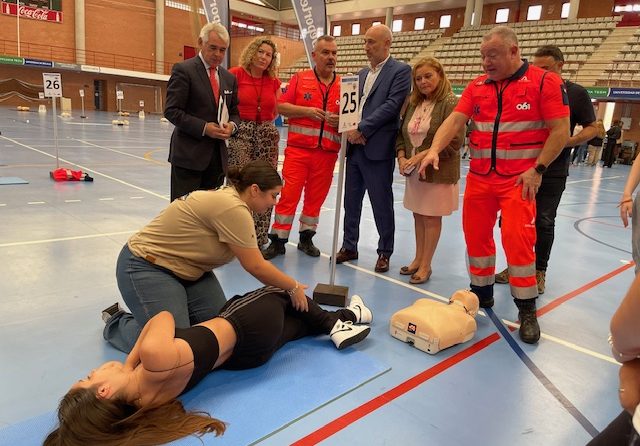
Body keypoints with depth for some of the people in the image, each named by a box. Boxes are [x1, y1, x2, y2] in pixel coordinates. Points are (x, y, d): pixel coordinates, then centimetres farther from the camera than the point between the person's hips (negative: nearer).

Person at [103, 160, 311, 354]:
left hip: (184, 268, 9)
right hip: (146, 267, -9)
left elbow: (254, 261, 7)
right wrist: (294, 288, -10)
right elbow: (255, 267, -23)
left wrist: (290, 286, 6)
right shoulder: (233, 208, -27)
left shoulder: (229, 196, 2)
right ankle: (118, 322, 10)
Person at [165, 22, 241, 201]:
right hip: (189, 153, -6)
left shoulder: (229, 78, 14)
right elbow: (172, 111, -9)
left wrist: (232, 125, -4)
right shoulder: (183, 70, -5)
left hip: (217, 155, 6)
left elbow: (234, 112, 19)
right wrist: (204, 128, -18)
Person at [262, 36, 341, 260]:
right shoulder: (300, 79, 4)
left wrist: (341, 121, -12)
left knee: (316, 197, 9)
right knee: (288, 194, -3)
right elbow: (281, 107, 0)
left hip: (327, 152, 2)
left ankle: (306, 238, 24)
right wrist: (307, 111, -13)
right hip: (298, 148, -2)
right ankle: (278, 240, 7)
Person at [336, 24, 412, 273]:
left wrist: (362, 129, -17)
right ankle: (349, 247, 24)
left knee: (382, 204, 2)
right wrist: (351, 129, -4)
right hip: (355, 146, 7)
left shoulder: (400, 71, -3)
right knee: (351, 201, 12)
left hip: (378, 149, -7)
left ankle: (384, 252, 17)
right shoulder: (362, 73, 19)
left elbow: (392, 105, -14)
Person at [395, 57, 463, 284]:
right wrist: (402, 157, -5)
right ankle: (418, 259, 29)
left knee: (431, 218, 4)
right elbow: (401, 134, 13)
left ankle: (425, 265, 16)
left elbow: (454, 140, -19)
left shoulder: (450, 103, -12)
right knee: (418, 216, 15)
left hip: (438, 172, -6)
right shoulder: (413, 104, 9)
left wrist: (421, 156, -20)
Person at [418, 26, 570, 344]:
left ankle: (527, 309, 7)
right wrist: (434, 149, -19)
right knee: (475, 235, 10)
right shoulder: (477, 87, 8)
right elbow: (455, 120, -3)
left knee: (517, 239, -10)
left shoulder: (545, 81, -5)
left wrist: (537, 169, -13)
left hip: (519, 178, -5)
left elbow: (560, 130, -7)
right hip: (479, 177, 5)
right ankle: (481, 293, 29)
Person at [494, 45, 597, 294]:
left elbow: (592, 128, 1)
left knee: (544, 222, 5)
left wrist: (568, 142, -16)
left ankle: (539, 271, 20)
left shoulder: (577, 93, -2)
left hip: (553, 172, -3)